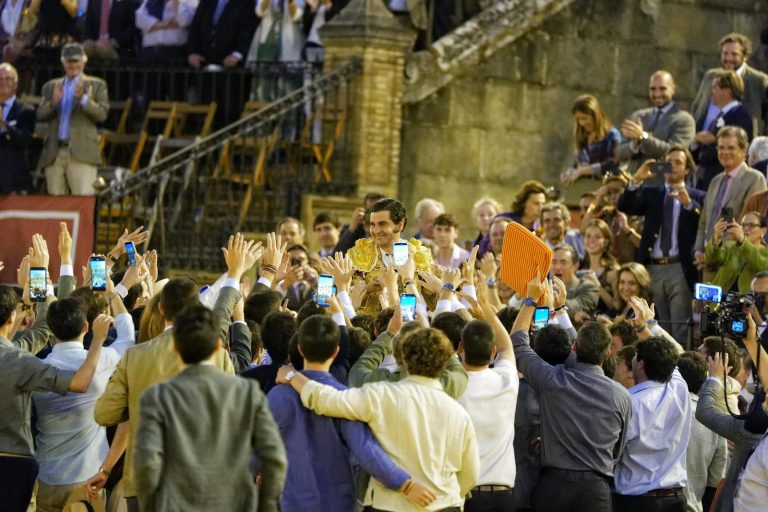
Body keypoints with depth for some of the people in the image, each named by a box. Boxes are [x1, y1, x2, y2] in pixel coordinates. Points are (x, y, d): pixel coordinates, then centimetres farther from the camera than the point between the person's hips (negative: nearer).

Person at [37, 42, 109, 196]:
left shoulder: (97, 85, 11)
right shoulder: (51, 86, 20)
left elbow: (102, 114, 0)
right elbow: (40, 115, 11)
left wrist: (83, 99, -15)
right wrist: (53, 103, -9)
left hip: (81, 153, -3)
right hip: (54, 153, 3)